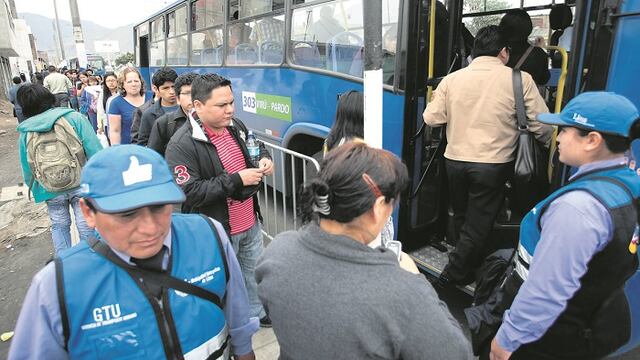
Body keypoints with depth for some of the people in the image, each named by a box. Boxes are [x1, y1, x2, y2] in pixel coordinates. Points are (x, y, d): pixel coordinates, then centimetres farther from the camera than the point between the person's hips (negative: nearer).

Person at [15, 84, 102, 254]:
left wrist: (35, 189, 20)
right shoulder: (74, 118, -12)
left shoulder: (25, 133, -3)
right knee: (85, 225, 10)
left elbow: (27, 170, 3)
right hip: (82, 185, -2)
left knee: (59, 226, 21)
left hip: (50, 191, 3)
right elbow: (95, 152, -16)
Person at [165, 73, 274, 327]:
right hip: (217, 230, -7)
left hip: (249, 221, 7)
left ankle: (256, 313, 49)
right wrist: (237, 179, -27)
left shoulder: (235, 125, 0)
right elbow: (190, 193, -26)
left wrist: (264, 158, -6)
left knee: (254, 272, 25)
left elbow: (255, 146, 19)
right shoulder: (181, 145, -22)